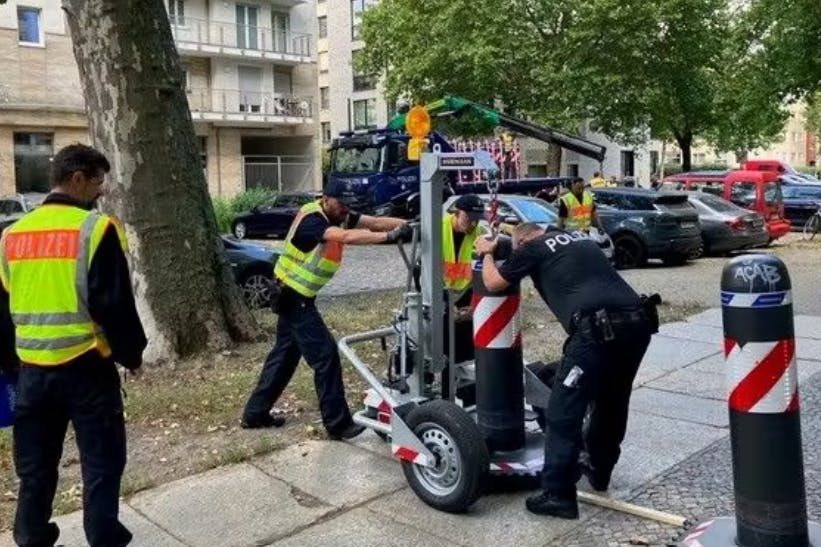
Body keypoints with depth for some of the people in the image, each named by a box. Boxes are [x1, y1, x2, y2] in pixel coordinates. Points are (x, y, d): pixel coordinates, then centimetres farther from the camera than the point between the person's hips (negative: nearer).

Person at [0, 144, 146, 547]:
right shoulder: (95, 228, -12)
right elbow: (113, 303, -14)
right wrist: (131, 353, -1)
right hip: (85, 365, -6)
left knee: (35, 464, 18)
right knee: (101, 463, 6)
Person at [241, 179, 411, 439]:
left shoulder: (339, 216, 2)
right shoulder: (312, 219, -24)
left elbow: (375, 222, -7)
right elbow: (347, 237, -40)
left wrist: (405, 224, -22)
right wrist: (390, 236, -43)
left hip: (297, 296, 10)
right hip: (294, 296, -10)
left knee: (286, 352, 16)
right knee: (325, 354, -8)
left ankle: (255, 413, 26)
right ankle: (338, 424, -1)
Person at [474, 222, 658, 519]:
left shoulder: (531, 248, 9)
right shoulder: (579, 237, 28)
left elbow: (493, 283, 17)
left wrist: (487, 252, 36)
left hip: (599, 329, -8)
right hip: (638, 321, 8)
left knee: (563, 411, 2)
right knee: (612, 401, 24)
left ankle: (558, 495, 6)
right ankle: (598, 470, 41)